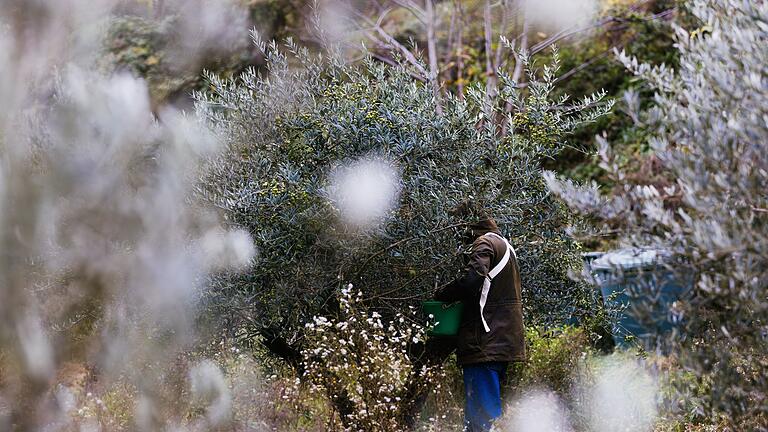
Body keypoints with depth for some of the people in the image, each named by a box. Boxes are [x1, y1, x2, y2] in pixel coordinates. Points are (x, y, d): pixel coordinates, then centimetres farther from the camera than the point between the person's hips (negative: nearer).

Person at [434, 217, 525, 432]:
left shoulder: (484, 243, -7)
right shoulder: (506, 246, 24)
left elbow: (472, 279, -23)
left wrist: (442, 294, -10)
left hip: (486, 340, -10)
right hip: (504, 340, 10)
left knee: (482, 409, -12)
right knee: (492, 404, 17)